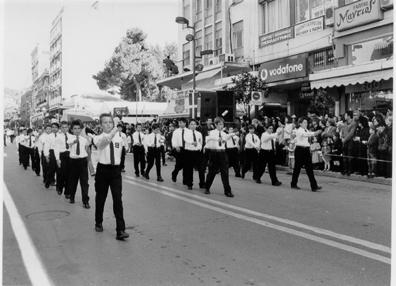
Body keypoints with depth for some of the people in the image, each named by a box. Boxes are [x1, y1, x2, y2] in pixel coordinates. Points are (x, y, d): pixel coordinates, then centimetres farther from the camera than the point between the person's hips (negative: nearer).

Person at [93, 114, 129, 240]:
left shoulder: (119, 139, 5)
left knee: (118, 199, -8)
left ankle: (120, 230, -8)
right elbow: (106, 139, -30)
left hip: (116, 170, 1)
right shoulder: (98, 138, -5)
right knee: (100, 198, 12)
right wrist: (115, 129, -31)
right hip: (102, 169, -1)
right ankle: (98, 223, 35)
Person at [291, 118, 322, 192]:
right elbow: (306, 134, -29)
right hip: (300, 150, -6)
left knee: (309, 168, 0)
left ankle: (314, 186, -3)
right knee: (297, 167, 5)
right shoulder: (299, 131, -10)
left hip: (306, 150, 6)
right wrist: (315, 133, -42)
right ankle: (293, 184, 22)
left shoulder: (306, 130, 14)